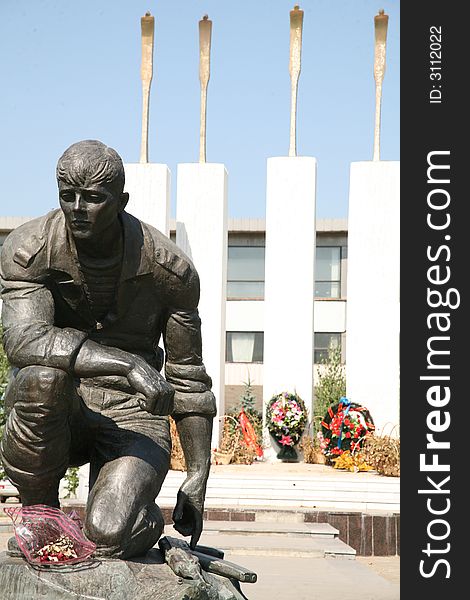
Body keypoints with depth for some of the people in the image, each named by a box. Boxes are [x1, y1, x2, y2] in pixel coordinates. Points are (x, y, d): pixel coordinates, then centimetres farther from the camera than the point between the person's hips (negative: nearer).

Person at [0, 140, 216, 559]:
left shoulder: (169, 268, -8)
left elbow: (187, 376, 1)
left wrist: (198, 477, 0)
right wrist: (128, 364, -37)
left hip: (130, 417, -1)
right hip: (57, 414, 1)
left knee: (107, 537, -27)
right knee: (42, 376, -36)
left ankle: (148, 517, 12)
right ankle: (39, 511, -10)